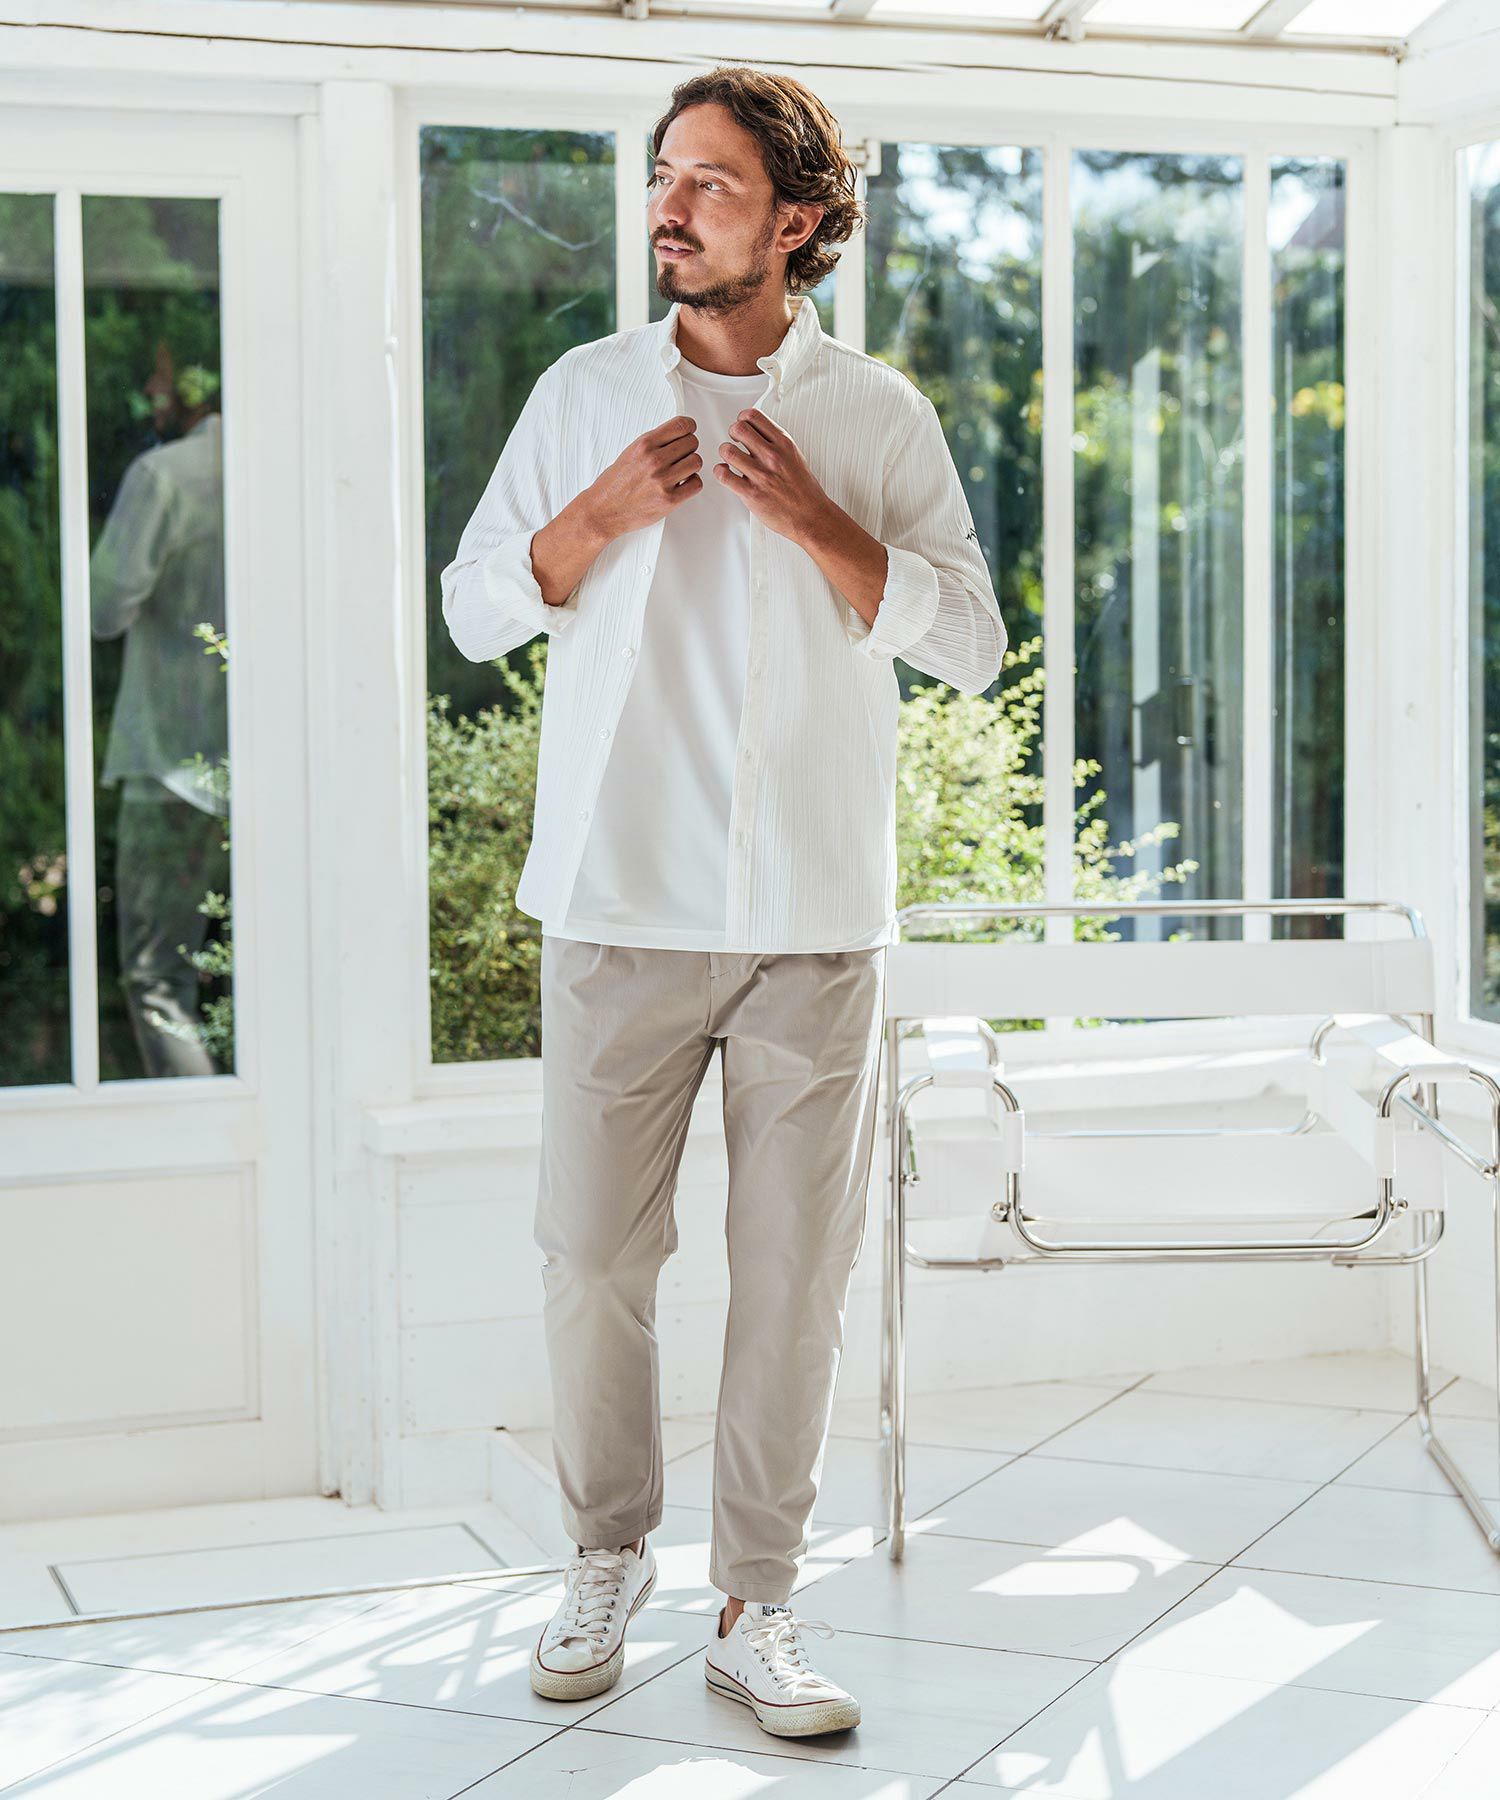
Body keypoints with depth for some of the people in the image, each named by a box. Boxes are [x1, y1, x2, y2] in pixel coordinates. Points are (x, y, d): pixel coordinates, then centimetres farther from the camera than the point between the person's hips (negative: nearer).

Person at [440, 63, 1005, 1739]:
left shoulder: (878, 413, 7)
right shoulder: (585, 391, 9)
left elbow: (968, 639, 3)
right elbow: (476, 608, 9)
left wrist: (812, 521, -9)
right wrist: (607, 509, -7)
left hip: (813, 914, 0)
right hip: (619, 905, 1)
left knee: (795, 1269, 2)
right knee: (592, 1250, 2)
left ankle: (757, 1607, 12)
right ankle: (605, 1558, 22)